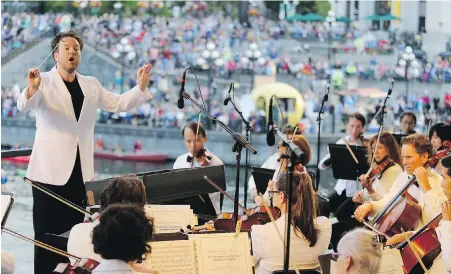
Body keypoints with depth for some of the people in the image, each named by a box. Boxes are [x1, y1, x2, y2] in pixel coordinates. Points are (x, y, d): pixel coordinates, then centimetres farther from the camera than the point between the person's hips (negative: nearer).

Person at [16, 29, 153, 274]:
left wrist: (141, 87, -3)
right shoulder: (44, 81, -5)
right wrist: (31, 89, -44)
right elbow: (24, 106, -21)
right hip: (51, 169, -5)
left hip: (80, 169, 5)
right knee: (47, 232, -2)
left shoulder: (91, 85, 12)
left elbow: (119, 103, 14)